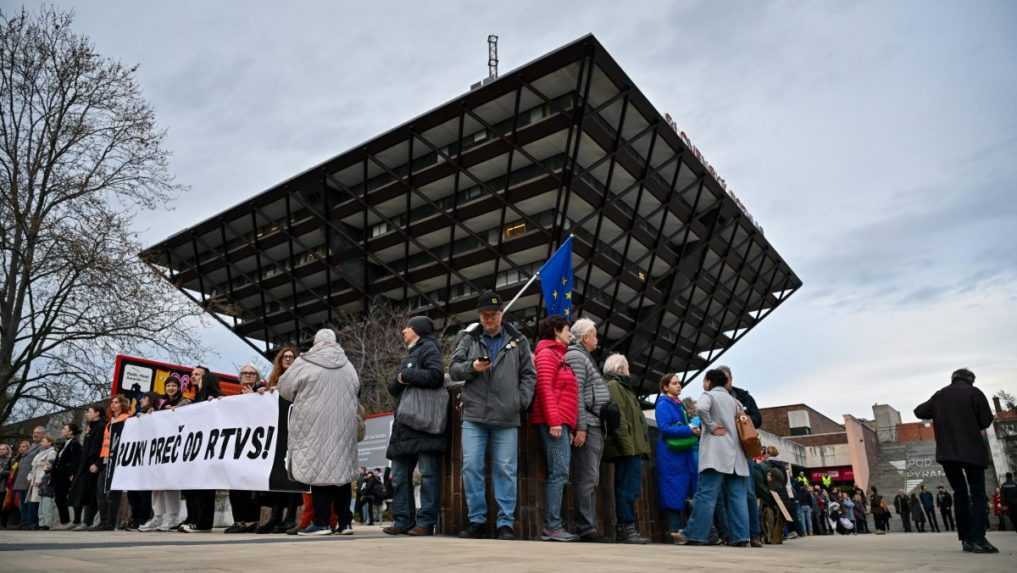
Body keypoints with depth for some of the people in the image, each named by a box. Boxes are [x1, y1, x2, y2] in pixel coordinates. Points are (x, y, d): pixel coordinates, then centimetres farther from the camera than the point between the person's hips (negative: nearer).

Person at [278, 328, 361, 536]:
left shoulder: (305, 363, -3)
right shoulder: (347, 365, 9)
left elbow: (284, 387, 5)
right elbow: (356, 392, 15)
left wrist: (300, 396, 24)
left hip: (315, 424, -4)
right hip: (343, 425, 4)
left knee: (318, 469, -1)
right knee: (341, 470, 8)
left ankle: (321, 522, -2)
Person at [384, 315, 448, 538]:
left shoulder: (428, 348, 0)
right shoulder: (409, 355, 26)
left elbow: (435, 376, -19)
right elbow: (392, 388, 21)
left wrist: (406, 375, -6)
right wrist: (398, 381, -3)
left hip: (425, 424, -9)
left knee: (428, 474, -5)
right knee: (399, 476, 8)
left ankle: (426, 522, -3)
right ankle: (403, 520, 13)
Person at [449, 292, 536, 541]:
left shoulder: (518, 341, 10)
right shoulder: (469, 339, 11)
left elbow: (529, 375, 9)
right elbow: (453, 369, 9)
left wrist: (521, 401, -4)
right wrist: (472, 367, -10)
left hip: (507, 418, -1)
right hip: (473, 417, 1)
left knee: (505, 470, 2)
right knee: (471, 467, -1)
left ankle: (506, 523, 10)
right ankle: (477, 520, 11)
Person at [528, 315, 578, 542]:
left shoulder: (558, 355, 25)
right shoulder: (547, 353, -2)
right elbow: (545, 388, -13)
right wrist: (554, 420, -20)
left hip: (561, 422, 9)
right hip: (554, 421, -9)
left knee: (560, 473, 6)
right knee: (559, 472, -12)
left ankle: (553, 525, 7)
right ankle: (552, 526, -11)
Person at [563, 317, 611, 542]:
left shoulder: (585, 357, 25)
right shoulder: (575, 356, -6)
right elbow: (576, 394, -15)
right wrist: (580, 427, -20)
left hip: (594, 426, 10)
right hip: (586, 426, -10)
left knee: (591, 480, 10)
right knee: (586, 479, -9)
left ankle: (588, 526, 14)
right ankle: (585, 528, -7)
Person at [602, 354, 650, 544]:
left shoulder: (621, 386, 28)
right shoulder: (613, 386, -5)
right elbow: (618, 417, -17)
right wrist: (627, 444, -22)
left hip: (631, 449, 10)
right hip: (627, 449, -10)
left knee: (630, 488, 10)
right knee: (628, 488, -9)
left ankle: (626, 529, 13)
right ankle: (626, 528, -7)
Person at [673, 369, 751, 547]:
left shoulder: (709, 395, 2)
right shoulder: (733, 400, 23)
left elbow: (700, 408, -21)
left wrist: (711, 426, -11)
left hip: (716, 453, -6)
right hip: (735, 454, 6)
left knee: (706, 495, -9)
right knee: (737, 497, 4)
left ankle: (694, 535, -9)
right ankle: (740, 537, 0)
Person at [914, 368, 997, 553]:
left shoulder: (939, 395, 10)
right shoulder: (974, 392, -1)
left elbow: (919, 412, 14)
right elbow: (986, 420, -1)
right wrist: (971, 426, 18)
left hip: (947, 451, 3)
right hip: (972, 449, -3)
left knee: (960, 493, 12)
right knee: (978, 494, 0)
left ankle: (966, 539, 9)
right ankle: (978, 539, -12)